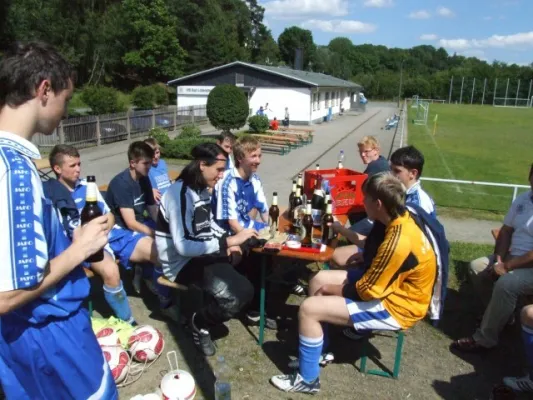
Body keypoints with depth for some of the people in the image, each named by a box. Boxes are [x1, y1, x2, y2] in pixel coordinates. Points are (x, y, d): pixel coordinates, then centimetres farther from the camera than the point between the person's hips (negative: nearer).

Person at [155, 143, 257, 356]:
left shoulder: (202, 189, 7)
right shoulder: (179, 194, -23)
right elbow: (183, 247, -32)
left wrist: (229, 240, 4)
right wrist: (228, 241, -30)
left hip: (204, 253, 10)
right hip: (182, 263, -10)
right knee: (238, 295, -25)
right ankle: (199, 323, 2)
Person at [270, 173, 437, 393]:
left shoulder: (399, 242, -32)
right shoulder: (401, 220, -3)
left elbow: (368, 292, -24)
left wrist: (332, 289, -8)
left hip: (395, 306, -10)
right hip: (390, 285, 10)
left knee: (308, 309, -16)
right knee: (319, 279, 10)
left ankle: (307, 379, 4)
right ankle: (318, 350, 23)